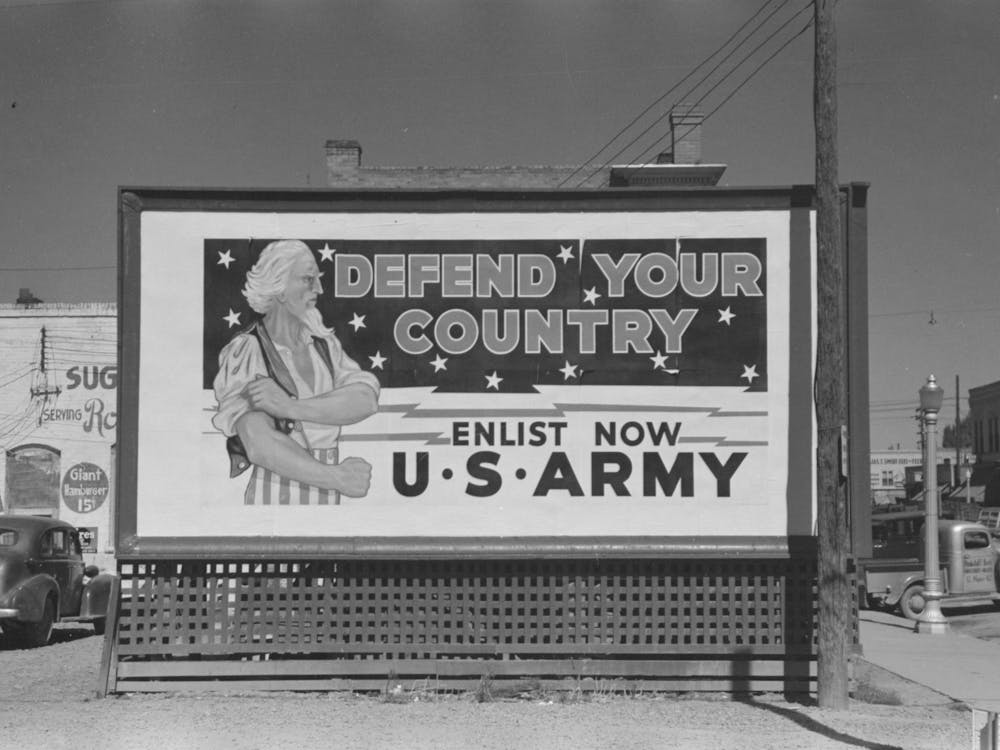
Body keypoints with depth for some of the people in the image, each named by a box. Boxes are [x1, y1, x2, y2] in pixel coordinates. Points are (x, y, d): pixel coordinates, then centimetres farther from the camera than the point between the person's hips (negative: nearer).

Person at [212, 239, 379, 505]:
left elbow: (366, 400, -13)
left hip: (325, 499, 5)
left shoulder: (324, 344, 5)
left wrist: (290, 407, -24)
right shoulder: (246, 352, -10)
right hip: (273, 496, -5)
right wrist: (337, 477, -19)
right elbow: (260, 445, -22)